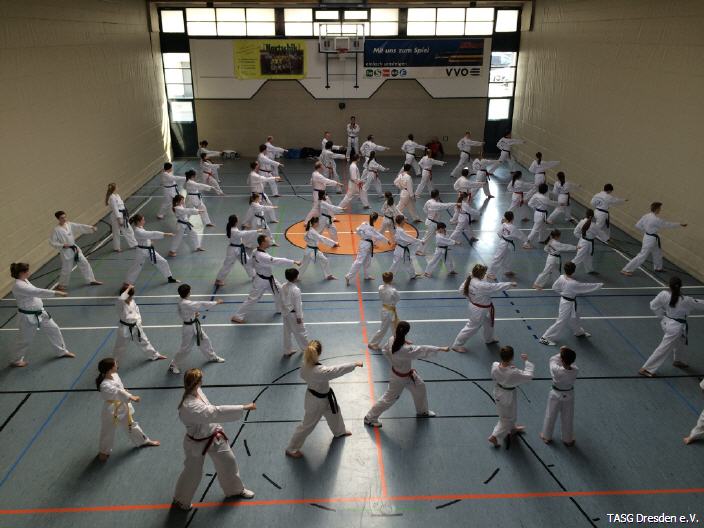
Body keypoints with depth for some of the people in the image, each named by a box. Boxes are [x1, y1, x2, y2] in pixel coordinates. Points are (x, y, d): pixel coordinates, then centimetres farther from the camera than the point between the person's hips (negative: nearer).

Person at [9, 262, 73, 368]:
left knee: (54, 329, 15)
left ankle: (62, 351, 32)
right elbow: (37, 292, -36)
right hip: (28, 317, -9)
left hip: (40, 313, 9)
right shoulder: (18, 286, -28)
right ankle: (16, 360, 33)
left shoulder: (25, 280, 1)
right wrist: (56, 293, -37)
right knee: (25, 339, 10)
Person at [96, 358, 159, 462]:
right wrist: (131, 397, -57)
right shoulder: (105, 385, -35)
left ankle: (143, 441, 43)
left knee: (131, 425, 25)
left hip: (122, 407, 7)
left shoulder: (114, 375, -10)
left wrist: (129, 398, 14)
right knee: (108, 432, 16)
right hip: (111, 411, -7)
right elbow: (118, 393, -47)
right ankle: (104, 452, 41)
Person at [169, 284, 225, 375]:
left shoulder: (182, 302, -3)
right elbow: (201, 305, -32)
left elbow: (180, 312, 12)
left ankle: (212, 357, 43)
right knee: (186, 348, 4)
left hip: (195, 325, 10)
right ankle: (174, 366, 23)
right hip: (189, 328, -10)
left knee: (204, 340, 22)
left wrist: (193, 314, 0)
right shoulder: (185, 304, -33)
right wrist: (216, 302, -23)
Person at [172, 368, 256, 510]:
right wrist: (244, 407, -44)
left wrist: (216, 429, 9)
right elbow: (216, 412, -45)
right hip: (198, 443, -7)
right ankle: (180, 500, 45)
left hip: (213, 436, 7)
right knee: (193, 473, 16)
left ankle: (236, 489, 45)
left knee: (228, 461, 20)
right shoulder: (189, 407, -40)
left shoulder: (197, 391, -13)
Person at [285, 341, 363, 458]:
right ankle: (291, 449, 32)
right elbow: (338, 370, -37)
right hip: (317, 401, -8)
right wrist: (355, 364, -28)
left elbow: (303, 375, 3)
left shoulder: (305, 366, -18)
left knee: (334, 412, 31)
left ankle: (339, 432, 60)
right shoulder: (320, 371, -43)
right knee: (307, 425, 12)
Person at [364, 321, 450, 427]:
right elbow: (423, 350, -38)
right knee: (389, 399, 8)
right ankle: (370, 418, 25)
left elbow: (386, 351, -2)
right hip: (400, 378, -8)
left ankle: (422, 411, 48)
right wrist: (441, 349, -33)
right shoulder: (405, 350, -41)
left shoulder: (392, 340, -19)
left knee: (420, 388, 23)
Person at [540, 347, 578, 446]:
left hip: (556, 394, -2)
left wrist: (561, 353, -7)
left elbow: (553, 359, -14)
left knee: (550, 416, 20)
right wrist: (567, 353, -12)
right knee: (567, 418, 21)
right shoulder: (576, 371, -27)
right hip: (569, 395, 2)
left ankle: (547, 437, 40)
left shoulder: (556, 370, -34)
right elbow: (571, 364, -5)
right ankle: (568, 440, 41)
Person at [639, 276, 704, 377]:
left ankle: (677, 360, 53)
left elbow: (653, 305, -6)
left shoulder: (664, 294, -17)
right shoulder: (685, 301, -25)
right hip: (677, 327, -6)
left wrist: (663, 315, 7)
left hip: (666, 322, 6)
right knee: (664, 348, 3)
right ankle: (646, 368, 7)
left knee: (680, 342, 31)